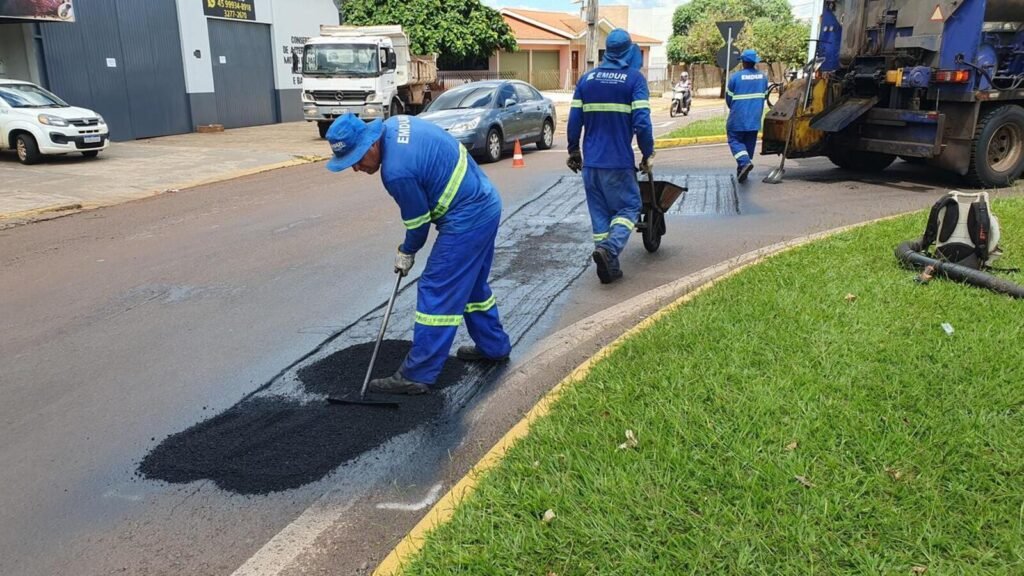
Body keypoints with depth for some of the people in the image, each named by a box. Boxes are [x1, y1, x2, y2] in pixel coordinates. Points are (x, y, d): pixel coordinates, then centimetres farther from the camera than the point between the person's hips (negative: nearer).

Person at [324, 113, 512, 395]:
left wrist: (407, 252, 8)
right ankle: (494, 347, 36)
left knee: (436, 292, -6)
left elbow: (418, 221, -11)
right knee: (472, 283, 22)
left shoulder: (397, 171, -25)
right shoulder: (394, 124, 2)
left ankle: (417, 375, 0)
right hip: (486, 203, 10)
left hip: (467, 219, -10)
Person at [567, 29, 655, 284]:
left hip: (591, 161, 4)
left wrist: (574, 151, 18)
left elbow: (574, 120, 7)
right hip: (619, 161, -4)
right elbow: (641, 122, -11)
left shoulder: (586, 78, 8)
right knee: (629, 207, 7)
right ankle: (609, 248, -18)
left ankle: (610, 267, 10)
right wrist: (648, 154, 0)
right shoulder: (634, 78, -4)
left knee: (600, 212, 11)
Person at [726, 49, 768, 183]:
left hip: (738, 118, -5)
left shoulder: (735, 77, -12)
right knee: (749, 143, 13)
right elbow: (764, 96, 11)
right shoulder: (763, 76, 3)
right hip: (755, 118, 5)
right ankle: (742, 172, 18)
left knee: (735, 140, 4)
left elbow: (729, 97, -3)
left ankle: (745, 162, -21)